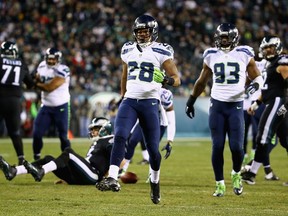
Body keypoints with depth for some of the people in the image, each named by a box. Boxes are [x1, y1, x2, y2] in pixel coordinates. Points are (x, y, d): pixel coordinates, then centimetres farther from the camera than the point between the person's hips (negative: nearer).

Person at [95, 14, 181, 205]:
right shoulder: (128, 50, 12)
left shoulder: (161, 52, -3)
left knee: (153, 148, 2)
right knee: (120, 137, -20)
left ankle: (155, 182, 27)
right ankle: (112, 179, -27)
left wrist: (170, 80, -27)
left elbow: (177, 78, -5)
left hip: (150, 102, -3)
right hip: (129, 101, 3)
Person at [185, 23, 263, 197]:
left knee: (236, 146, -8)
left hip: (236, 106, -1)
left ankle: (236, 174, 21)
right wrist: (191, 100, 23)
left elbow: (257, 76, 8)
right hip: (217, 105, 1)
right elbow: (202, 81, 19)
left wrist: (255, 85, -15)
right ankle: (220, 184, 8)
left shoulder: (244, 55, 0)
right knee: (217, 146, -2)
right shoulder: (212, 56, 6)